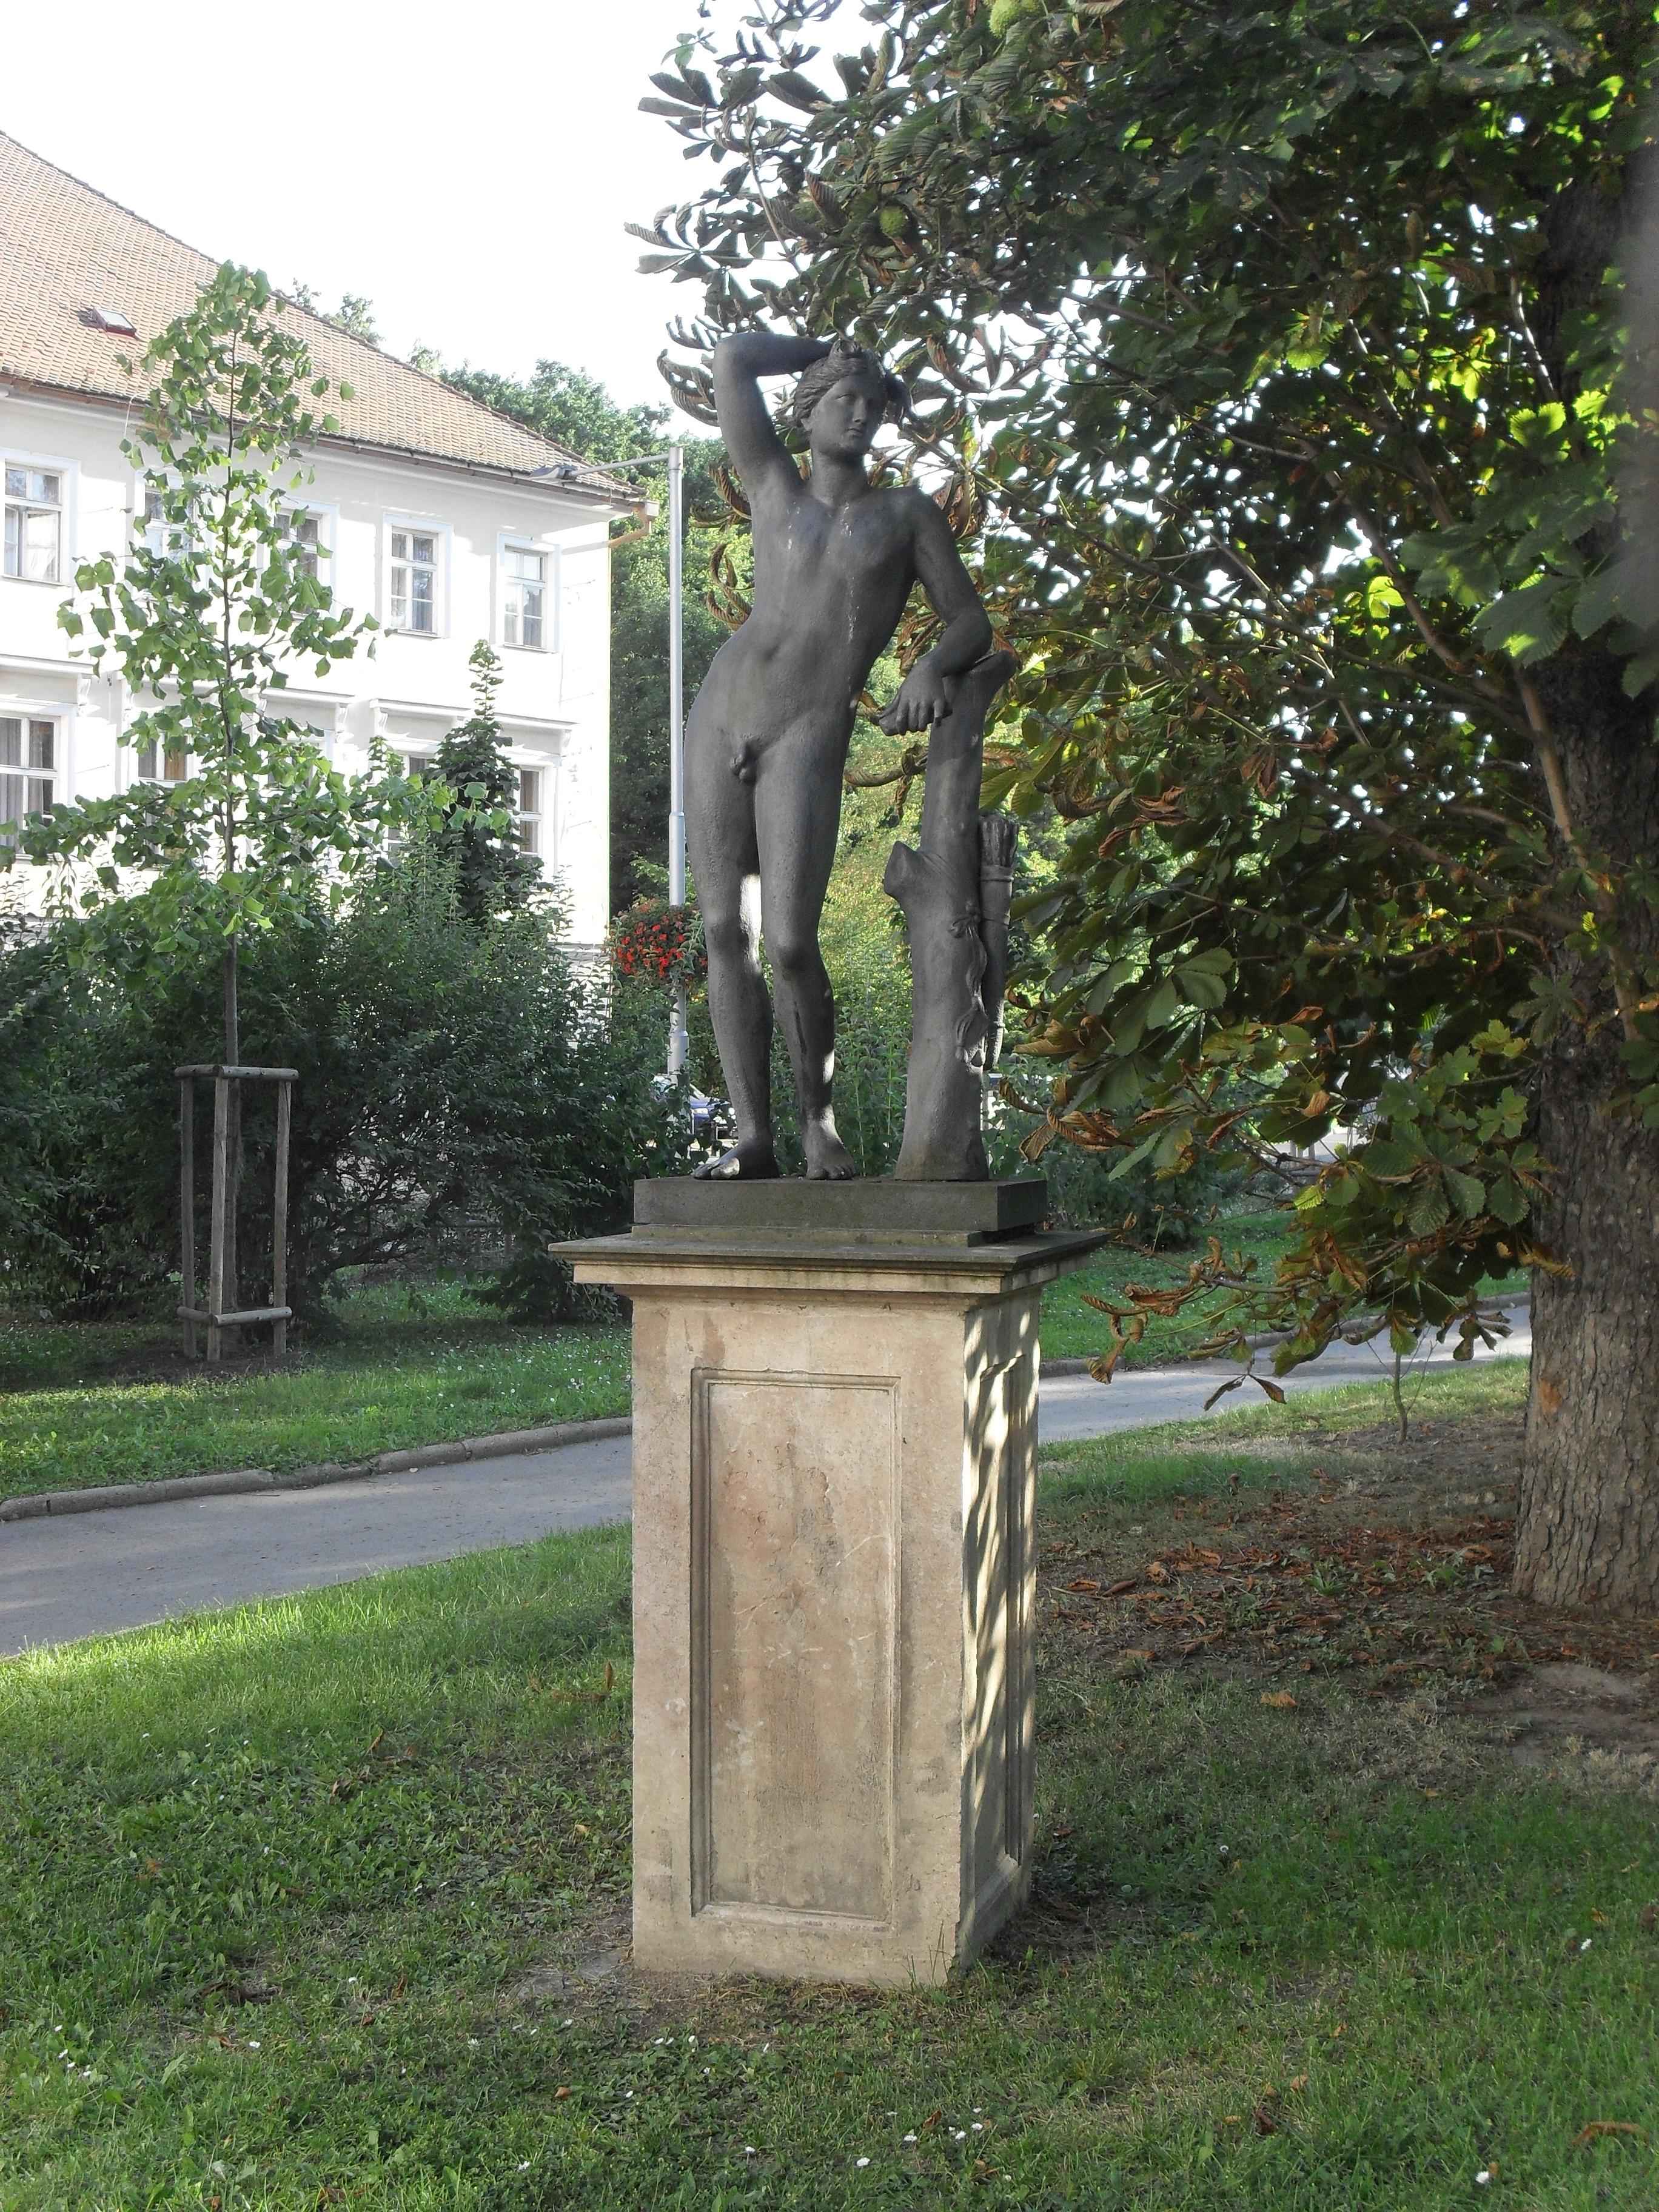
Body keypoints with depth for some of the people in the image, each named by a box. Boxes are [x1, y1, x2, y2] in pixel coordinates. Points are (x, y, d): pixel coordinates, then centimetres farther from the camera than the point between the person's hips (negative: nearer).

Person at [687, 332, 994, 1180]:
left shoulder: (906, 514, 13)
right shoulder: (775, 490, 16)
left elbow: (971, 623, 10)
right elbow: (733, 357, 13)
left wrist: (928, 670, -10)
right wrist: (830, 350, 25)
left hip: (810, 739, -3)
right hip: (721, 716, 3)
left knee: (790, 943, -17)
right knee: (726, 934, -3)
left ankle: (819, 1118, 2)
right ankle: (751, 1135, 1)